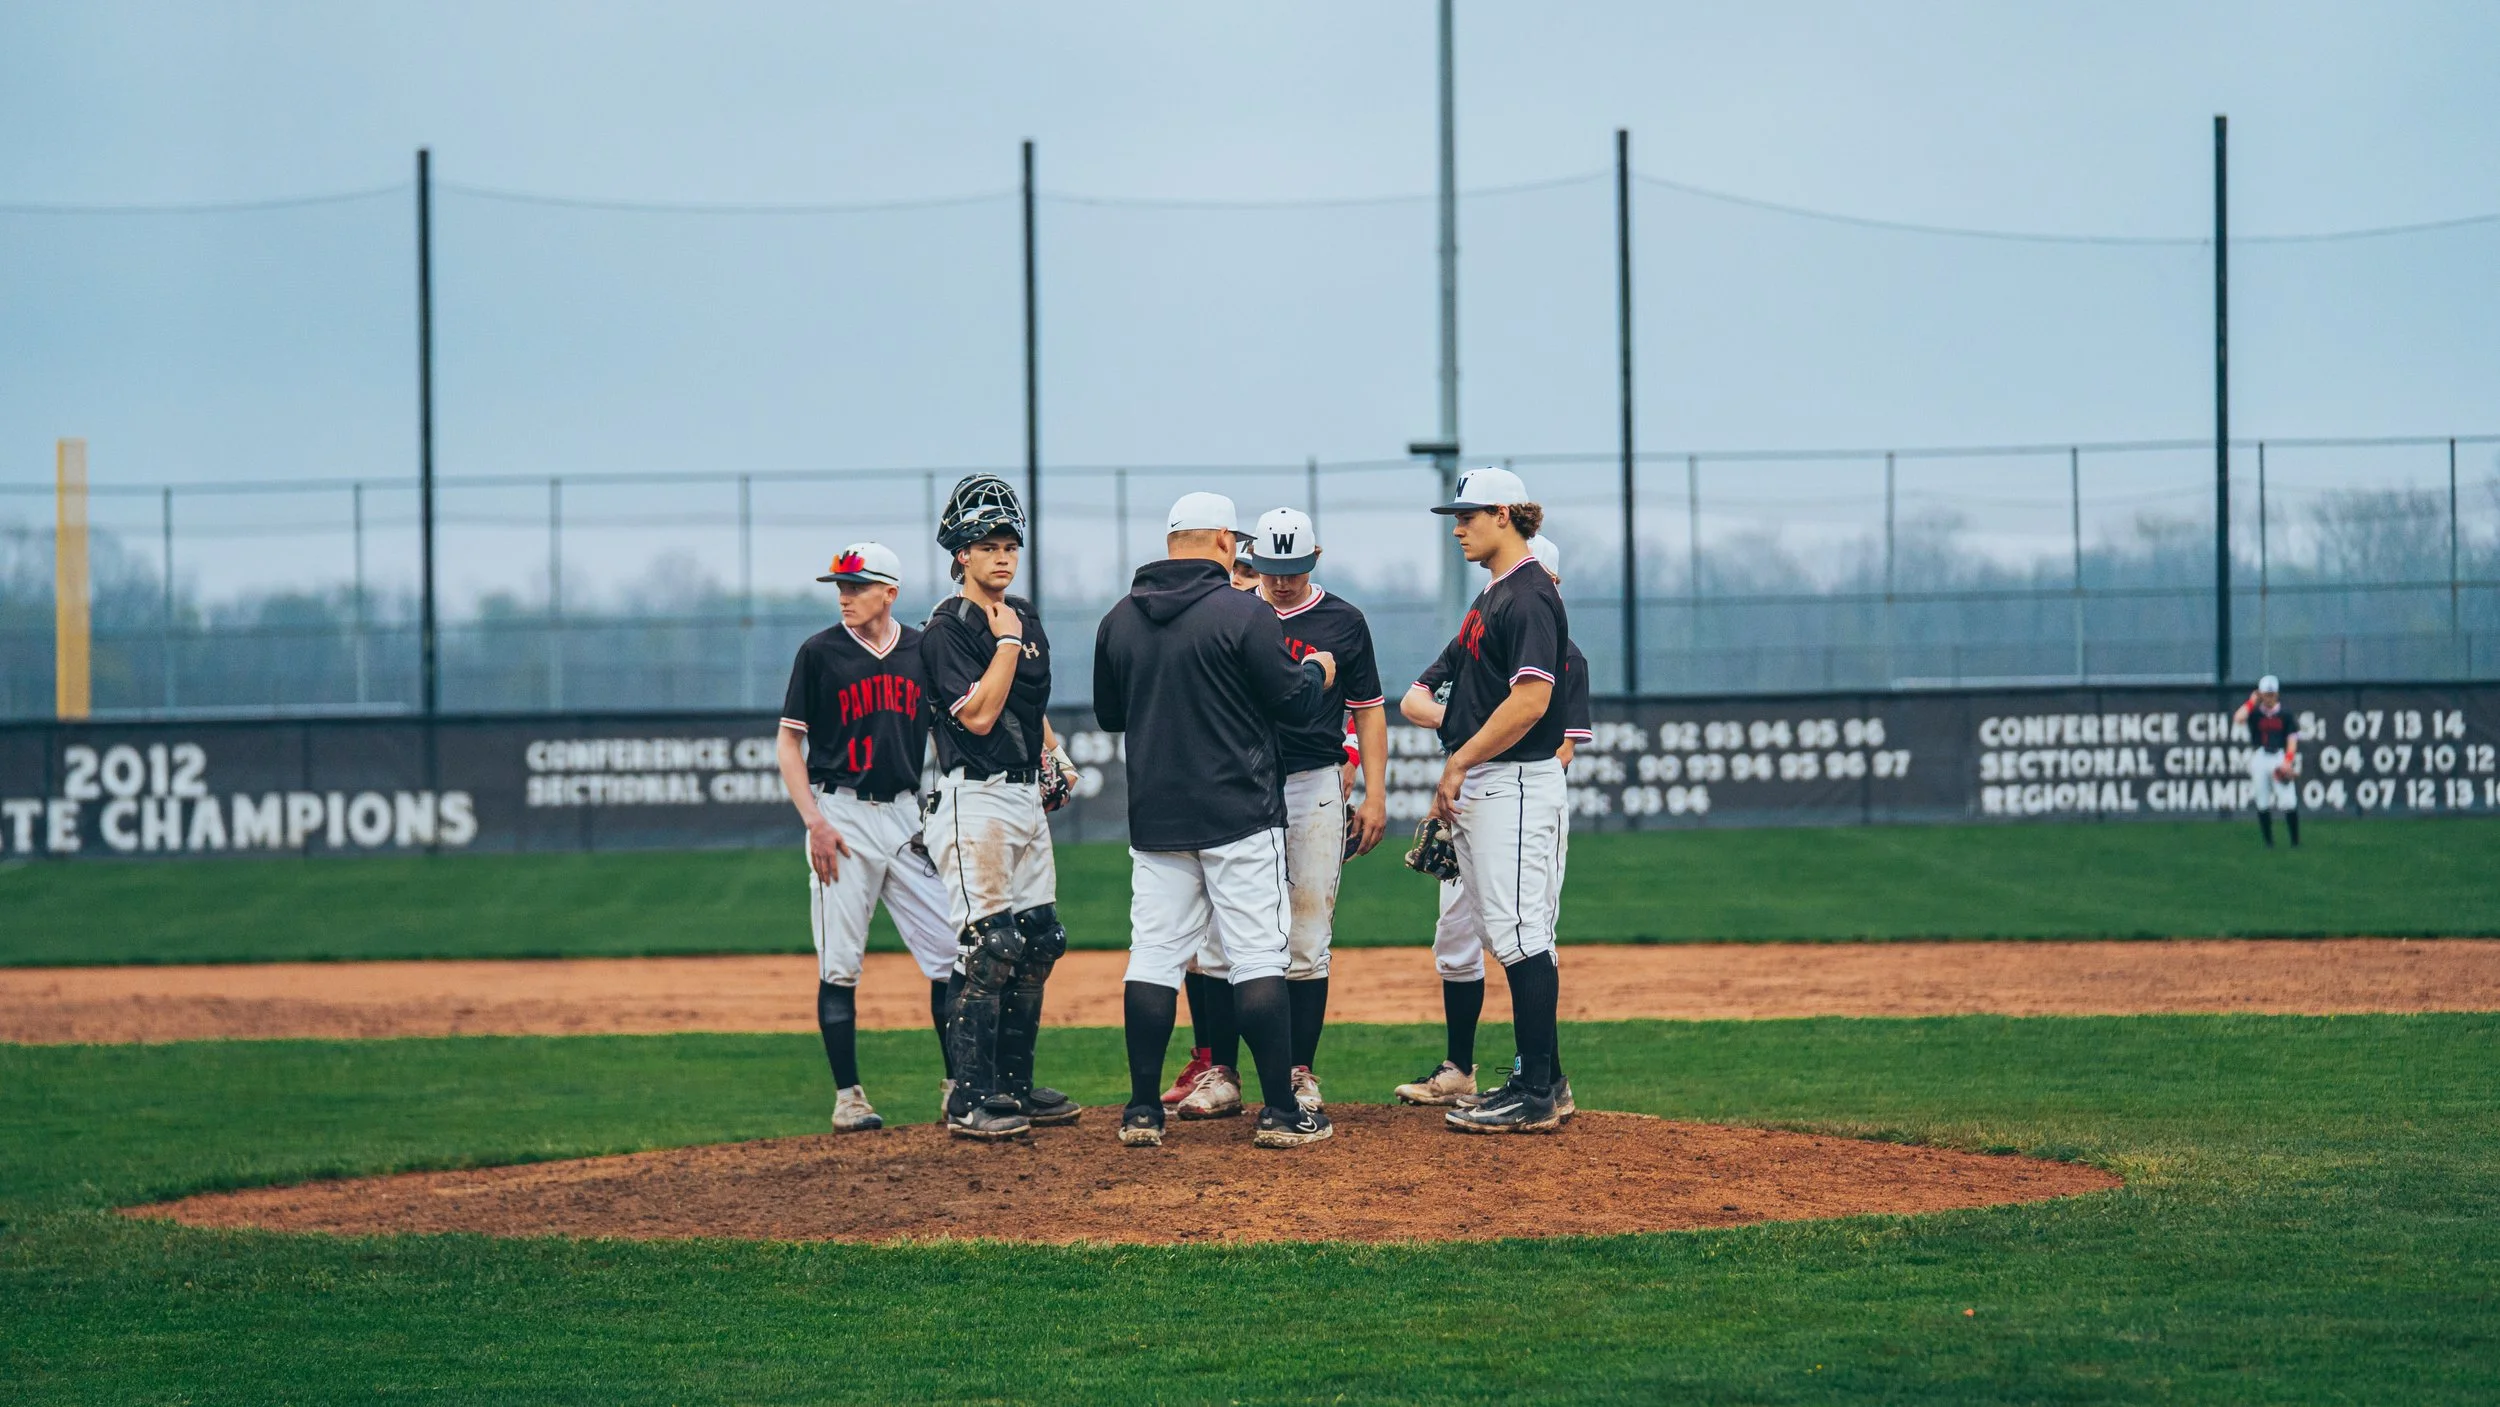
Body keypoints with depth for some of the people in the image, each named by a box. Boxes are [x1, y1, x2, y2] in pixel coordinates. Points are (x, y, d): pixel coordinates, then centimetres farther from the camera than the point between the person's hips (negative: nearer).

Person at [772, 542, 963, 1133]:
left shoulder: (924, 651, 7)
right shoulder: (821, 652, -1)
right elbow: (788, 741, 0)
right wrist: (815, 822, -10)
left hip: (909, 816, 3)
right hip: (842, 816, -3)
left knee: (951, 952, -1)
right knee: (840, 965, -3)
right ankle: (848, 1096, 2)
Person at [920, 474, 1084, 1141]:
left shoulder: (1024, 617, 14)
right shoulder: (948, 628, -11)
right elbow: (978, 714, -20)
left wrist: (1052, 752, 11)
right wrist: (1006, 641, -17)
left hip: (1026, 796, 9)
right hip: (977, 801, -9)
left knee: (1037, 944, 10)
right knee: (987, 950, -12)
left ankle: (1015, 1085, 19)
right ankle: (970, 1099, -10)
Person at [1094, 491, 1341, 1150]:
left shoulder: (1120, 621, 5)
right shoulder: (1244, 614, -11)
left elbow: (1109, 714, 16)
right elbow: (1297, 704, -7)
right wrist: (1317, 671, 14)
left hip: (1154, 820, 5)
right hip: (1240, 817, -4)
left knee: (1154, 955, 7)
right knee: (1258, 958, -1)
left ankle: (1143, 1112, 6)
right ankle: (1281, 1113, -1)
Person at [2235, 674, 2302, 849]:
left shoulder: (2285, 716, 6)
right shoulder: (2255, 714, 7)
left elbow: (2292, 739, 2)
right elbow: (2238, 718, -12)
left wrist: (2288, 761, -11)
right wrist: (2252, 701, -4)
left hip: (2281, 757, -2)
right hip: (2260, 758, 2)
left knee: (2289, 803, -11)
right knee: (2262, 804, 2)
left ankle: (2295, 841, -4)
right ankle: (2268, 841, 10)